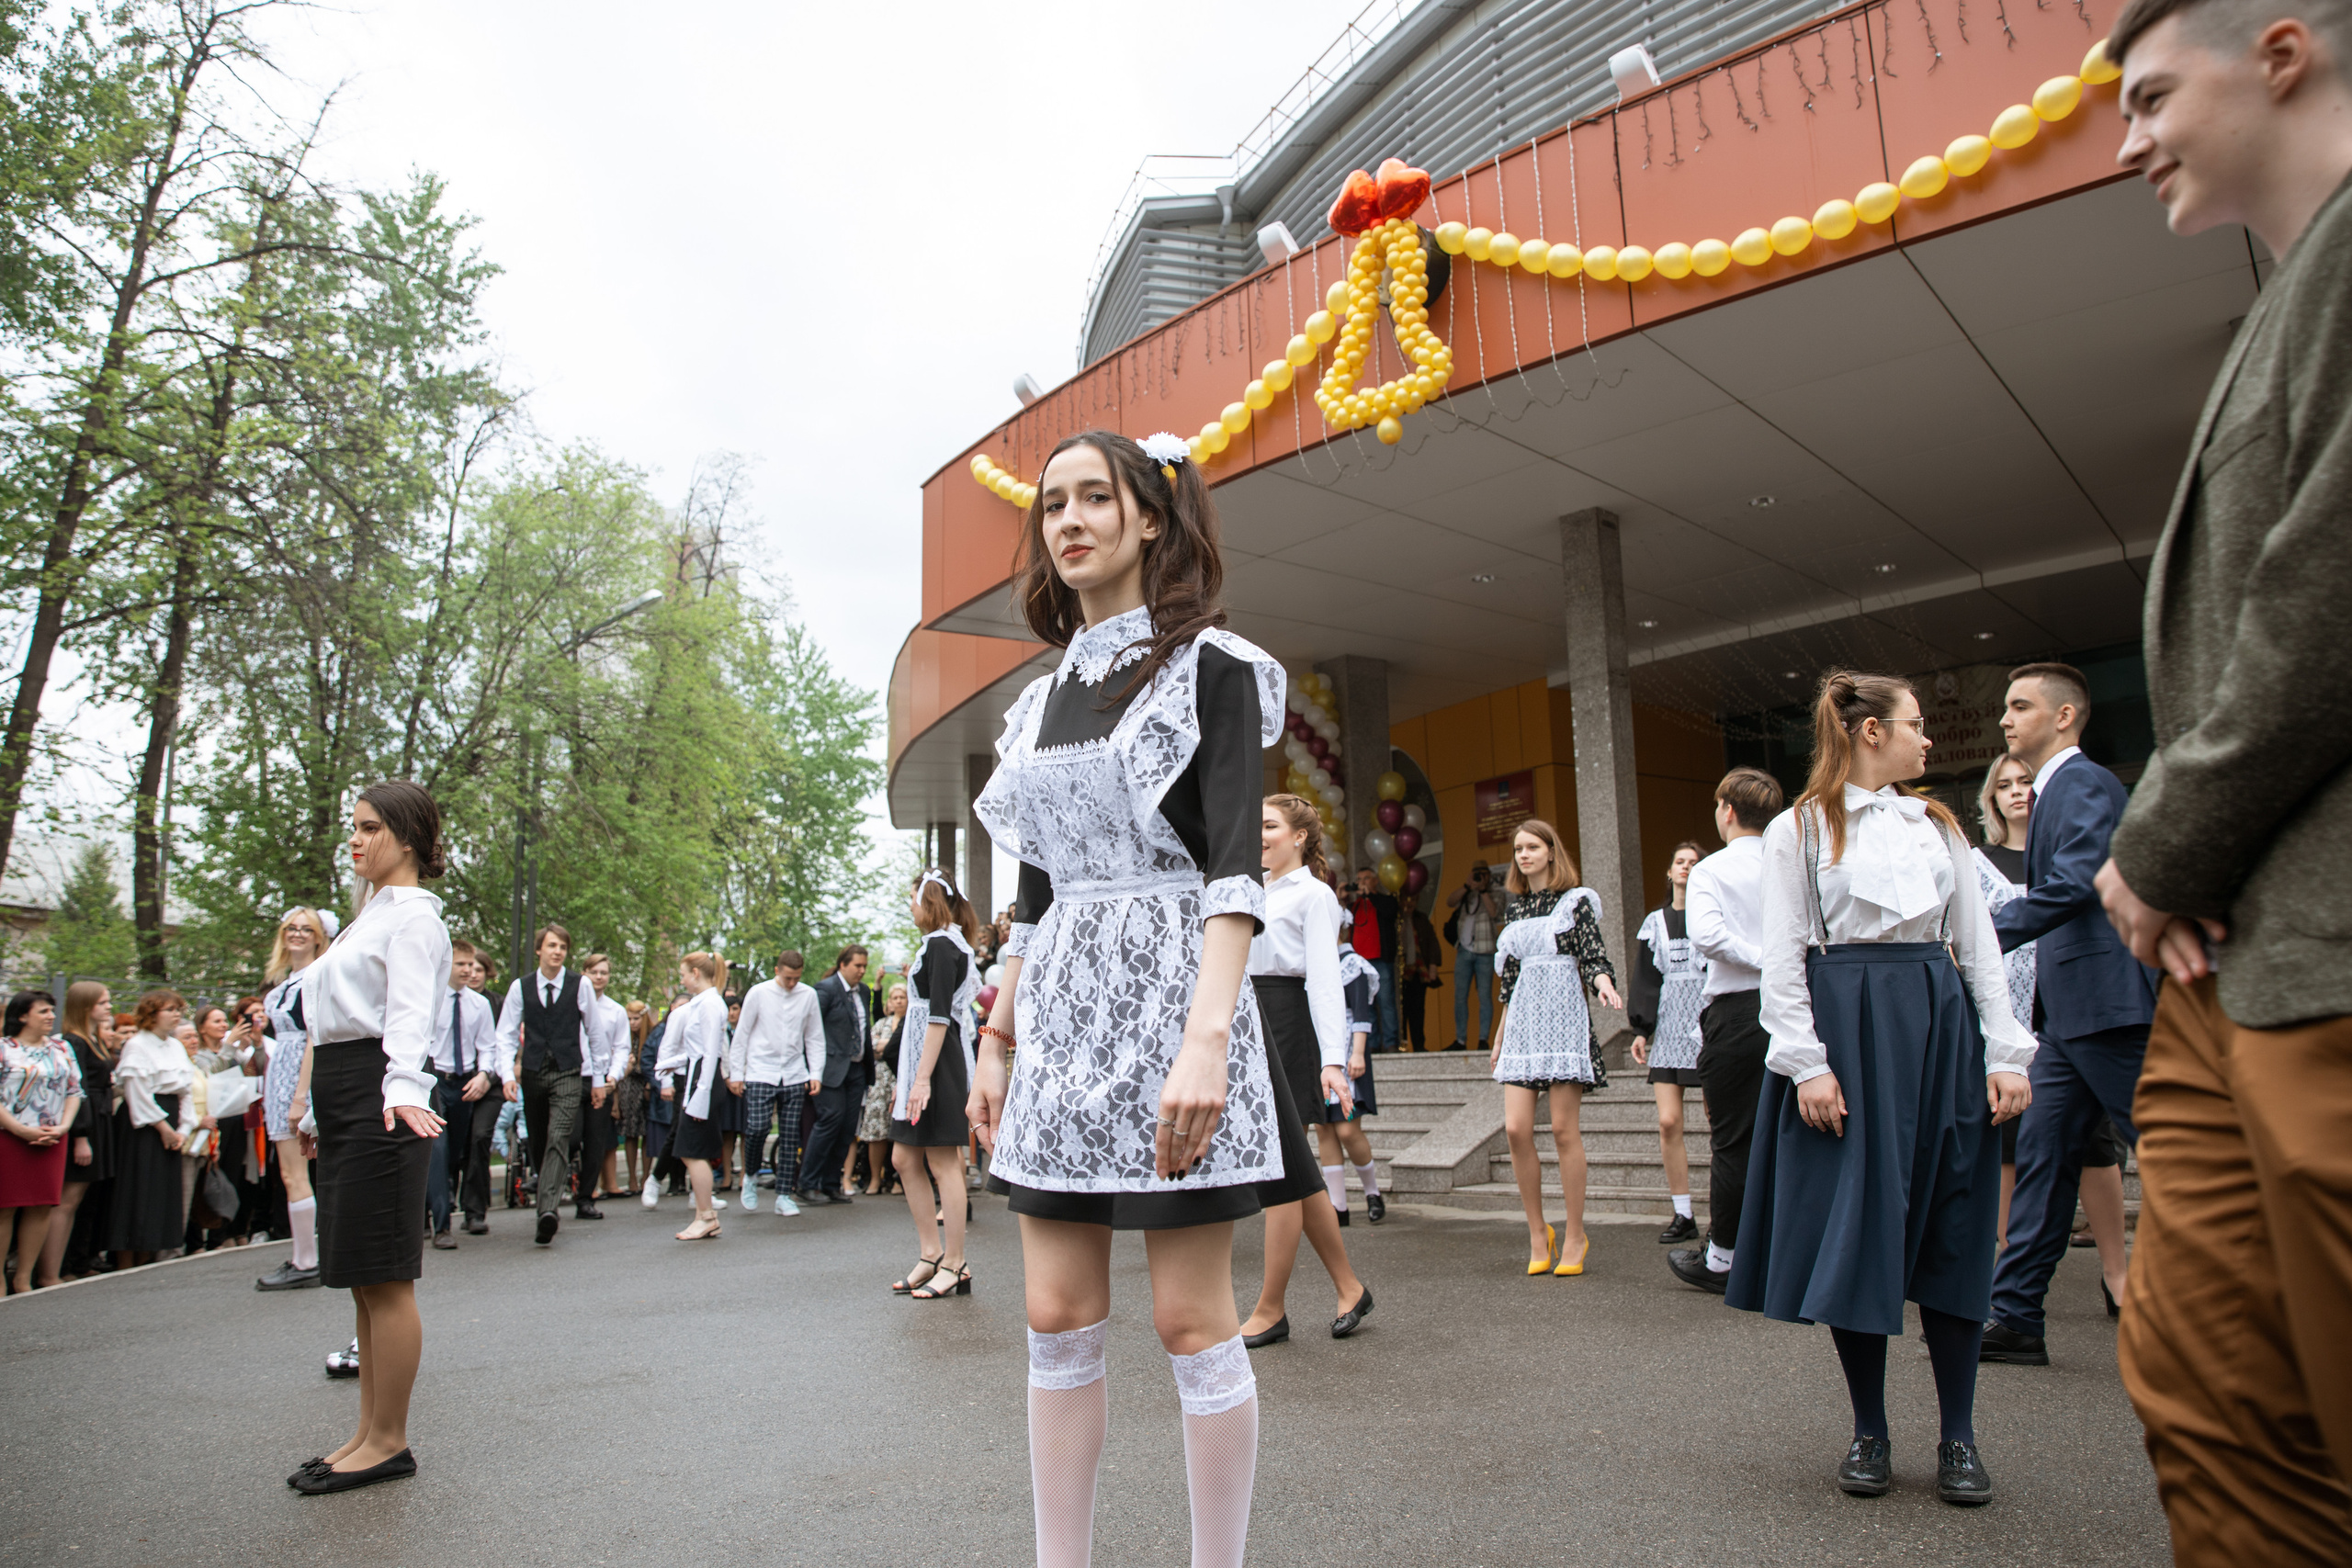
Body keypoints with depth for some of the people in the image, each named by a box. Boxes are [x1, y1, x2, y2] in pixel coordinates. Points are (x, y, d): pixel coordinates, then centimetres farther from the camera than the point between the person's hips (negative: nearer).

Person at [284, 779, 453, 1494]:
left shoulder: (412, 915, -7)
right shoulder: (370, 916, 23)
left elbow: (409, 1013, -21)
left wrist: (403, 1089, -35)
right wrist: (309, 1104, 23)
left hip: (379, 1097, -10)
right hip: (341, 1100, 10)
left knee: (385, 1277, -3)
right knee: (362, 1278, 13)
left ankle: (389, 1441, 7)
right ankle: (370, 1433, 21)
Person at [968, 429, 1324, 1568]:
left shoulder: (1211, 664, -2)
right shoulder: (1042, 697, 16)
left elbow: (1234, 863, -13)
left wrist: (1207, 1038, -24)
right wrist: (995, 1041, 15)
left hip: (1168, 992, -6)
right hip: (1060, 1013, 6)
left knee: (1190, 1320, 1)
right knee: (1057, 1319, 8)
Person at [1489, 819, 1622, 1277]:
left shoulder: (1576, 901, 3)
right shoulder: (1514, 908, 16)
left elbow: (1595, 957, -5)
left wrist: (1604, 982, -28)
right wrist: (1499, 1036, 19)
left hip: (1563, 1017, -4)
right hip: (1523, 1021, 4)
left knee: (1564, 1129, -4)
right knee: (1516, 1128, -5)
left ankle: (1575, 1235, 10)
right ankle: (1537, 1233, 9)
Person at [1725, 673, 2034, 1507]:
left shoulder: (1937, 825, 15)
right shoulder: (1798, 830, 2)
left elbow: (1979, 942, 11)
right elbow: (1783, 956, -3)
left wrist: (2007, 1052, 2)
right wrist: (1806, 1062, -12)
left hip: (1940, 1023, 4)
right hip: (1845, 1024, -4)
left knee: (1952, 1230, 4)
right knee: (1855, 1228, 0)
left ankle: (1958, 1437, 15)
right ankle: (1869, 1432, 14)